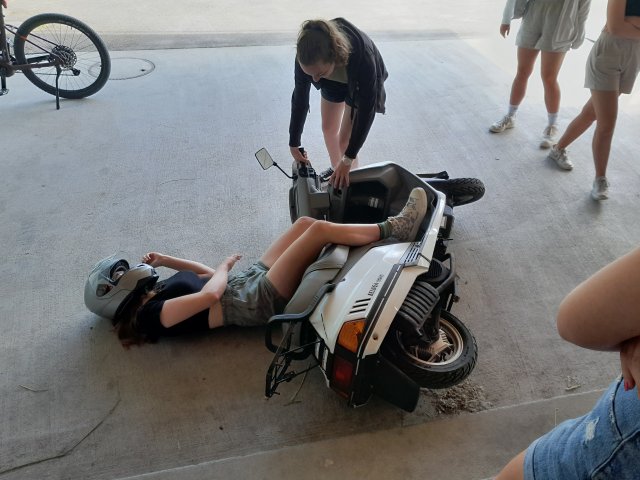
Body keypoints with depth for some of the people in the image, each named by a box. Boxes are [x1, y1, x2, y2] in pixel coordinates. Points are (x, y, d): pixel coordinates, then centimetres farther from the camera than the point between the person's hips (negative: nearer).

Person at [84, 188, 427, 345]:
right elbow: (211, 294, -25)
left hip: (250, 281, 9)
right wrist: (226, 264, -6)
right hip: (260, 301, -9)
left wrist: (164, 260, 10)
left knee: (305, 223, -2)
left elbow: (206, 275, 21)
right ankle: (393, 229, -4)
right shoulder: (154, 314, -13)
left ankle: (387, 228, 4)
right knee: (319, 228, -17)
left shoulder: (153, 294, 15)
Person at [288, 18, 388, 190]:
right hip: (333, 83, 4)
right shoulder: (307, 56, -35)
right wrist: (294, 143, -17)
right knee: (328, 128, 14)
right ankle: (336, 169, 41)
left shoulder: (363, 58, -45)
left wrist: (348, 160, -35)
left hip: (361, 85, -4)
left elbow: (366, 110, -36)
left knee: (345, 139, -7)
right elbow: (300, 97, -21)